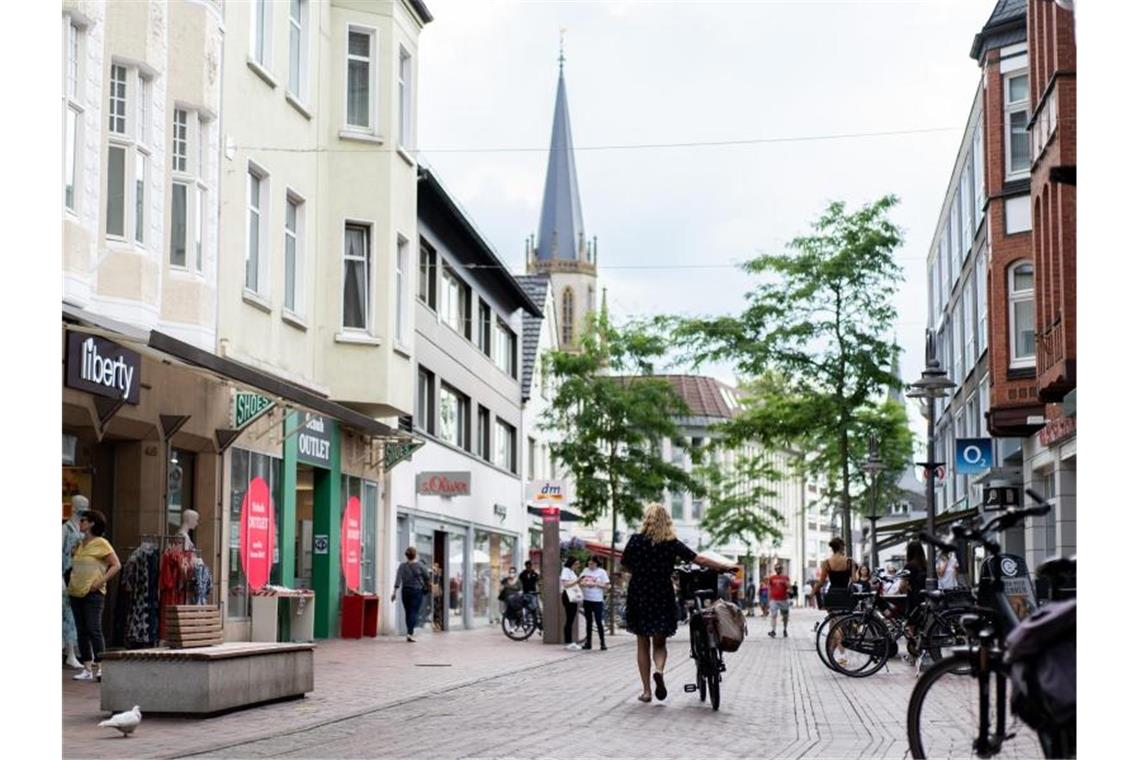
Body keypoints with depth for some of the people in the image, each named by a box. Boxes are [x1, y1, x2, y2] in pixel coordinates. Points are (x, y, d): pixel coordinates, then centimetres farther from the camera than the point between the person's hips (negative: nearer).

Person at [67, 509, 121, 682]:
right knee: (81, 631, 6)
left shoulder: (101, 544, -6)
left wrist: (101, 582, -14)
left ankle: (98, 667, -8)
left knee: (94, 630, -10)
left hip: (92, 594, -7)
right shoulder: (79, 544, 14)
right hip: (76, 592, 7)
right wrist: (71, 581, 13)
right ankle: (87, 669, 8)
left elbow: (116, 565, -8)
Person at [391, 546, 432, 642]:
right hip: (417, 591, -3)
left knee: (408, 612, 13)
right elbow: (427, 577, 3)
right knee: (414, 612, -5)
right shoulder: (419, 565, -6)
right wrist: (429, 586, 22)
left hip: (405, 591, 3)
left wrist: (394, 592, -11)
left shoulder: (402, 566, -3)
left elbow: (398, 580, -10)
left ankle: (411, 632, 20)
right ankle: (410, 633, -18)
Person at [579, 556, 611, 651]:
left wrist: (595, 584, -16)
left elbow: (607, 586, -5)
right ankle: (588, 643, 17)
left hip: (597, 600, -4)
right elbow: (580, 582, 13)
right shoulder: (585, 571, 7)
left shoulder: (601, 572, -3)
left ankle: (602, 643, 0)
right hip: (587, 600, 4)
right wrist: (583, 583, -10)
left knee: (598, 622, -6)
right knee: (588, 621, 11)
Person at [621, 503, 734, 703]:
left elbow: (625, 564, 2)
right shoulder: (672, 543, -3)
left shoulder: (636, 540, -5)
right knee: (659, 643, 13)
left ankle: (646, 690, 7)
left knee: (643, 644, 10)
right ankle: (659, 670, -18)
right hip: (662, 597, 0)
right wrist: (724, 568, 5)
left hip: (638, 596, 0)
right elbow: (699, 560, -4)